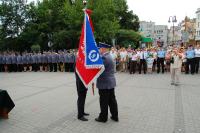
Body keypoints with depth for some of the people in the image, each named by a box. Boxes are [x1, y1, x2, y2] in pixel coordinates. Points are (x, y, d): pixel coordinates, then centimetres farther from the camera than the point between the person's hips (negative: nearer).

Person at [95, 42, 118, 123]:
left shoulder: (104, 57, -19)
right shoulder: (109, 56, 12)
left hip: (104, 83, -9)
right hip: (111, 82, 9)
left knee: (104, 102, 4)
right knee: (112, 100, 16)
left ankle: (103, 117, 19)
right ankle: (115, 116, 27)